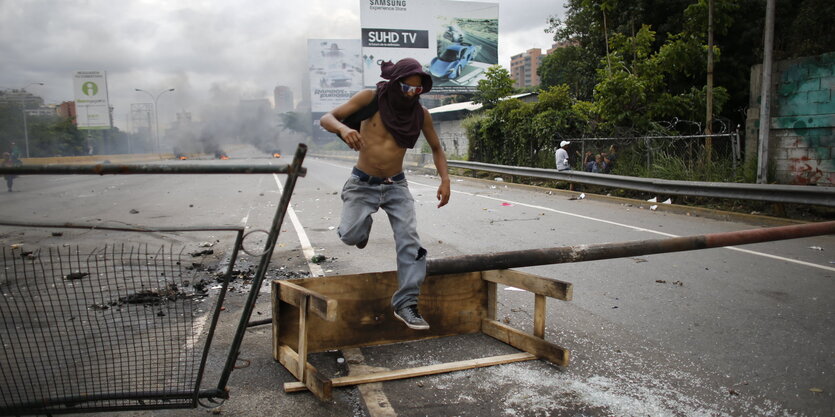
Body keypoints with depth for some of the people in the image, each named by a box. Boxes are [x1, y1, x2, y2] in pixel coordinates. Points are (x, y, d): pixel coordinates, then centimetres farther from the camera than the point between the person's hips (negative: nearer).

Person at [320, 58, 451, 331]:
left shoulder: (421, 113, -4)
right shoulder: (371, 98, -12)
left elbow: (436, 148, 10)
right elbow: (326, 118, -12)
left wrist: (445, 179, -7)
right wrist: (343, 128, -36)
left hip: (396, 186, 2)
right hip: (363, 183, -2)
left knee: (409, 240, -11)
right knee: (350, 236, -17)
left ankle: (406, 303, -3)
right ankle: (364, 221, 20)